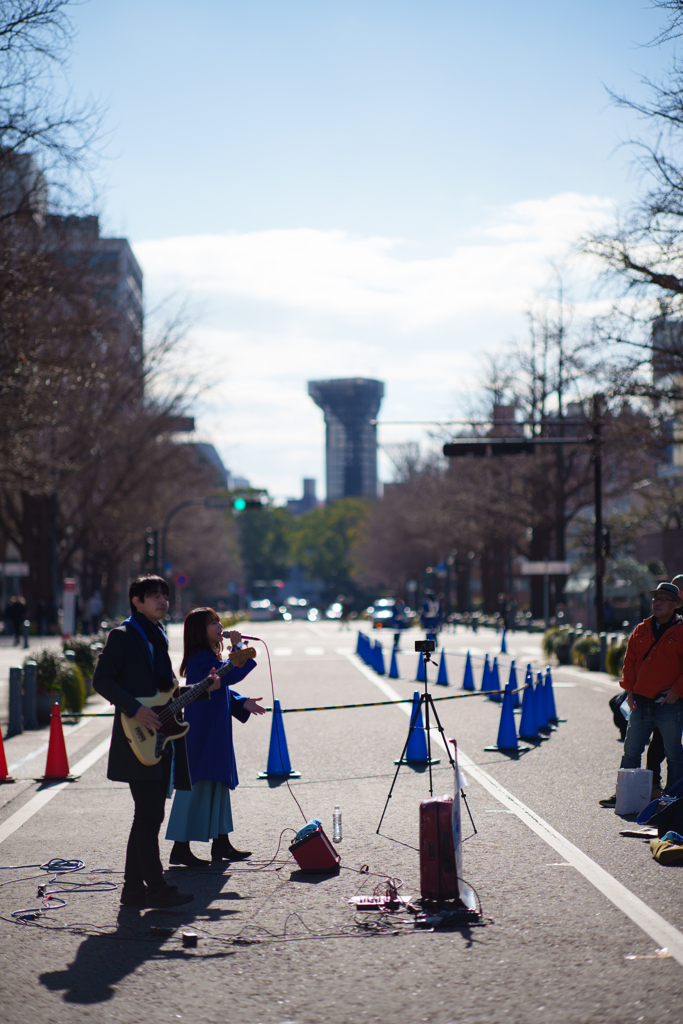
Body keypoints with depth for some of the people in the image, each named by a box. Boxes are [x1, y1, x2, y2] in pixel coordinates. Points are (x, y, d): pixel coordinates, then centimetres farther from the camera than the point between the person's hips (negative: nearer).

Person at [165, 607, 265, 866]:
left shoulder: (209, 658, 14)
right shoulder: (200, 659, -18)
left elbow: (223, 689, 20)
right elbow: (230, 676, -29)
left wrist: (243, 702, 6)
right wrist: (237, 648, -19)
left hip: (216, 733, 10)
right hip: (202, 734, -10)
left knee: (218, 785, 14)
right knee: (196, 786, -6)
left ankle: (221, 844, 21)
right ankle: (181, 848, -1)